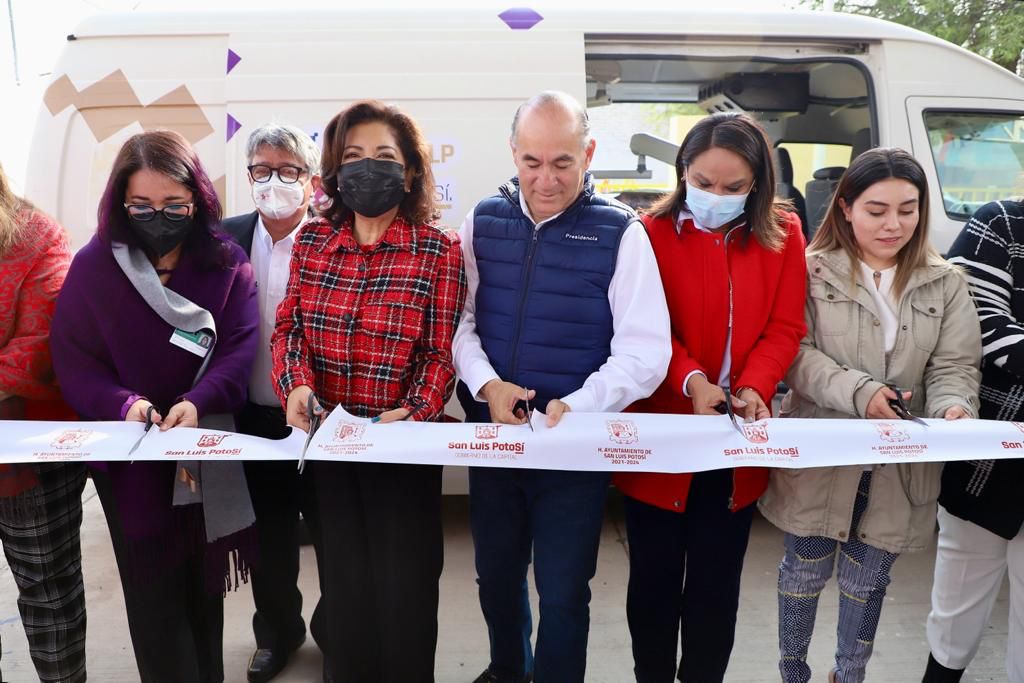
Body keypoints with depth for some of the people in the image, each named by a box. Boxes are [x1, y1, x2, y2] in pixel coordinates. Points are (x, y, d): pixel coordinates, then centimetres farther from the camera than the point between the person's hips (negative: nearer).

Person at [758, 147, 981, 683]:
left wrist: (955, 407, -21)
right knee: (805, 571, 13)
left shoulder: (944, 283, 4)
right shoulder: (813, 272, -6)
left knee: (867, 580, 17)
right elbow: (797, 354, -11)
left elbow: (955, 365, 1)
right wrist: (859, 392, -24)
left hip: (899, 464, 2)